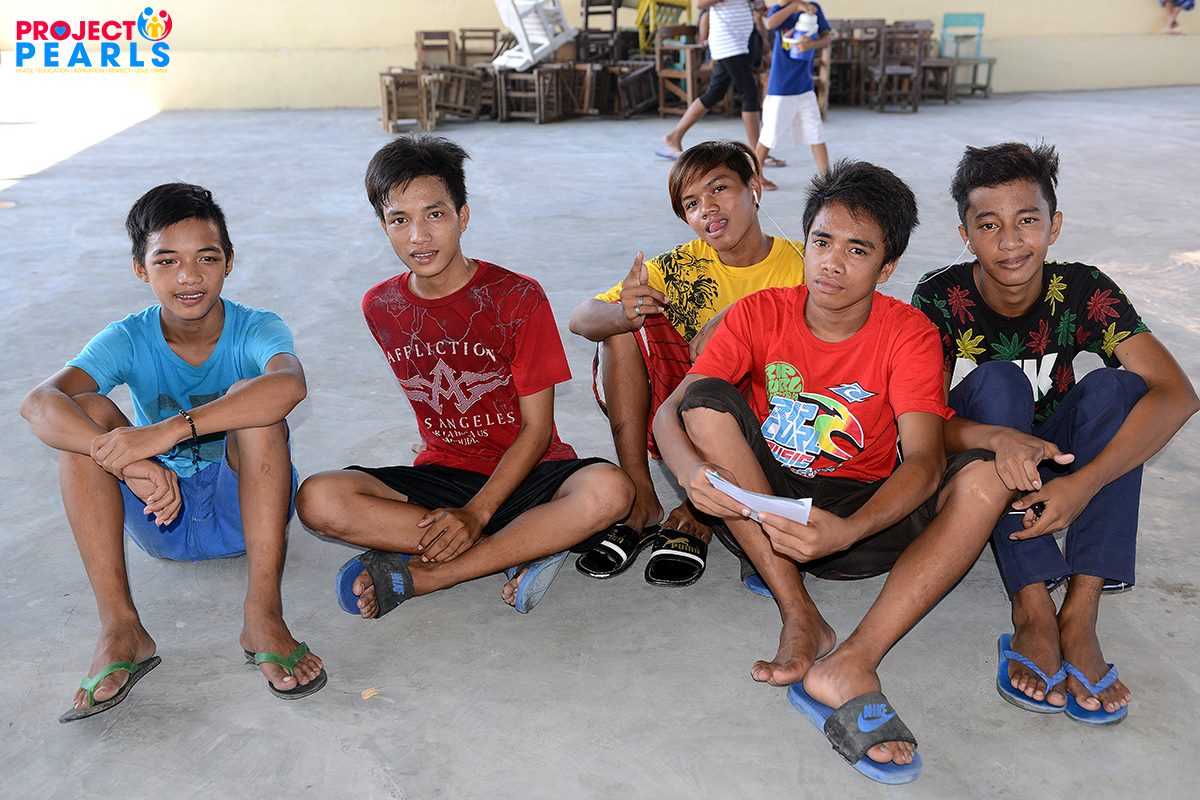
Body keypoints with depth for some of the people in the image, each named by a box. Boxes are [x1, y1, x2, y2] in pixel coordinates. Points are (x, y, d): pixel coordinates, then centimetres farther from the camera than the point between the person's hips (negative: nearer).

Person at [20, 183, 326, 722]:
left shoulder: (256, 329, -14)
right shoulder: (129, 340, -9)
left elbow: (290, 383, -41)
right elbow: (38, 403, -28)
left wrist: (173, 428, -49)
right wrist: (129, 462, -47)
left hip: (247, 509, -2)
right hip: (161, 515, 2)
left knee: (252, 401, -30)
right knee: (86, 411, -21)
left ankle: (263, 616, -31)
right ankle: (120, 628, -26)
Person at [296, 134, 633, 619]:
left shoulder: (518, 297, -11)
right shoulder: (381, 307, 1)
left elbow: (536, 426, -11)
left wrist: (477, 513, -22)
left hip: (525, 472, -2)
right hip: (442, 472, 3)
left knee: (609, 491, -35)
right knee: (318, 499, -24)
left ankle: (416, 577, -26)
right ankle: (527, 548, -22)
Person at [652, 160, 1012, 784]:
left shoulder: (908, 334, -9)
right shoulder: (761, 313, -7)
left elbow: (923, 460, -22)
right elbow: (670, 410, -14)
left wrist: (847, 531, -42)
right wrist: (692, 470, -39)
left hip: (865, 512, 0)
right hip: (764, 508, 1)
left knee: (984, 477, -25)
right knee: (707, 398, -25)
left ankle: (850, 664, -36)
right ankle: (801, 618, -26)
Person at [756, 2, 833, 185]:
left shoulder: (814, 8, 1)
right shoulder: (780, 9, -5)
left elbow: (828, 37, -7)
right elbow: (770, 24, -27)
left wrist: (812, 44, -27)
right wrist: (795, 6, -34)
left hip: (805, 87, 3)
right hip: (780, 88, -3)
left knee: (817, 134, 3)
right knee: (771, 134, 6)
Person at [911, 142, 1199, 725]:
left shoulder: (1082, 293, -14)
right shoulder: (941, 299, -17)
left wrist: (1084, 483, -41)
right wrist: (998, 438, -46)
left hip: (1056, 465, 2)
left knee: (1116, 387, -25)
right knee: (997, 380, -29)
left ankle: (1080, 612, -31)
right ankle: (1032, 610, -35)